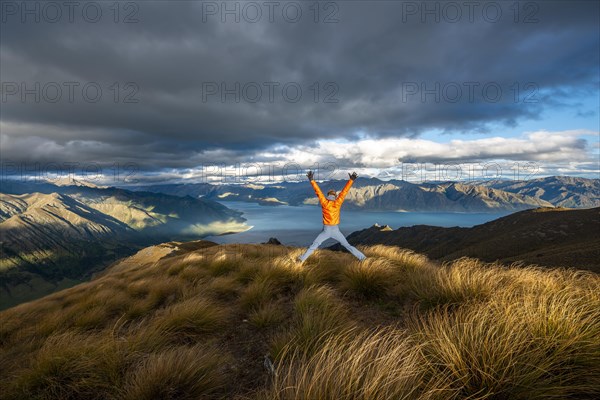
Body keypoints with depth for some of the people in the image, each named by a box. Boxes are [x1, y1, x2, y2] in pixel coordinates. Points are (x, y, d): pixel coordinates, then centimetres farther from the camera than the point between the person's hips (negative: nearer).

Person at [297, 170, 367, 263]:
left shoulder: (324, 203, -9)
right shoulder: (337, 203, -7)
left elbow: (318, 191, -8)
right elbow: (344, 191, -6)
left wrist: (312, 180, -6)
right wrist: (351, 180, -3)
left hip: (326, 231, -1)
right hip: (336, 231, 1)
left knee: (313, 246, 9)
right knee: (347, 245, 13)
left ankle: (302, 259, 5)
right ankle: (362, 257, 13)